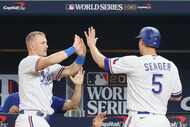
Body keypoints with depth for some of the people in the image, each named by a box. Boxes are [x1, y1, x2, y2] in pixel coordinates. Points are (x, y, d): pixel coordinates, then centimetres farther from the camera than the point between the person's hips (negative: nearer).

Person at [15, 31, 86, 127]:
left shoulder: (48, 67, 18)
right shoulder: (26, 62, -9)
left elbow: (70, 71, 9)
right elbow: (48, 61, -26)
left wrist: (81, 55, -10)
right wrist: (73, 49, -23)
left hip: (40, 119, 9)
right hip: (30, 118, -9)